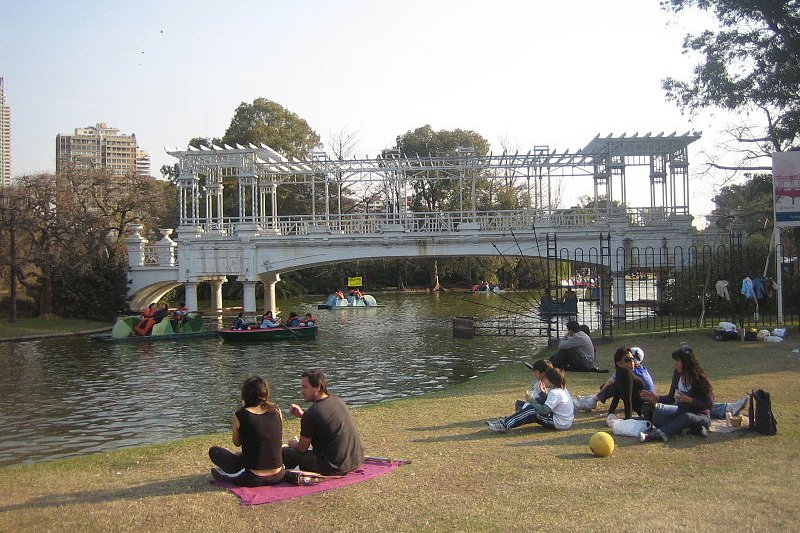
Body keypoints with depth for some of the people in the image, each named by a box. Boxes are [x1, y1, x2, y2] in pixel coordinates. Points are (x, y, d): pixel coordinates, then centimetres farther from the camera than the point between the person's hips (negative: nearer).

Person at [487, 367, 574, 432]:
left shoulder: (555, 393, -20)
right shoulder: (562, 389, 11)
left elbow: (543, 410, -28)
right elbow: (548, 404, 16)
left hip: (559, 424, -10)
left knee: (531, 410, -14)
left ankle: (505, 425, -14)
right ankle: (506, 420, 6)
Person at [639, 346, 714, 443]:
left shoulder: (701, 379, -15)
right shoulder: (677, 375, 1)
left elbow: (709, 404, -15)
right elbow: (671, 398, 11)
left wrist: (689, 400, -25)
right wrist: (656, 398, -4)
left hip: (700, 416, -6)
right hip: (681, 412, 6)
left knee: (687, 417, -41)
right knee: (655, 416, -21)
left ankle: (656, 434, -55)